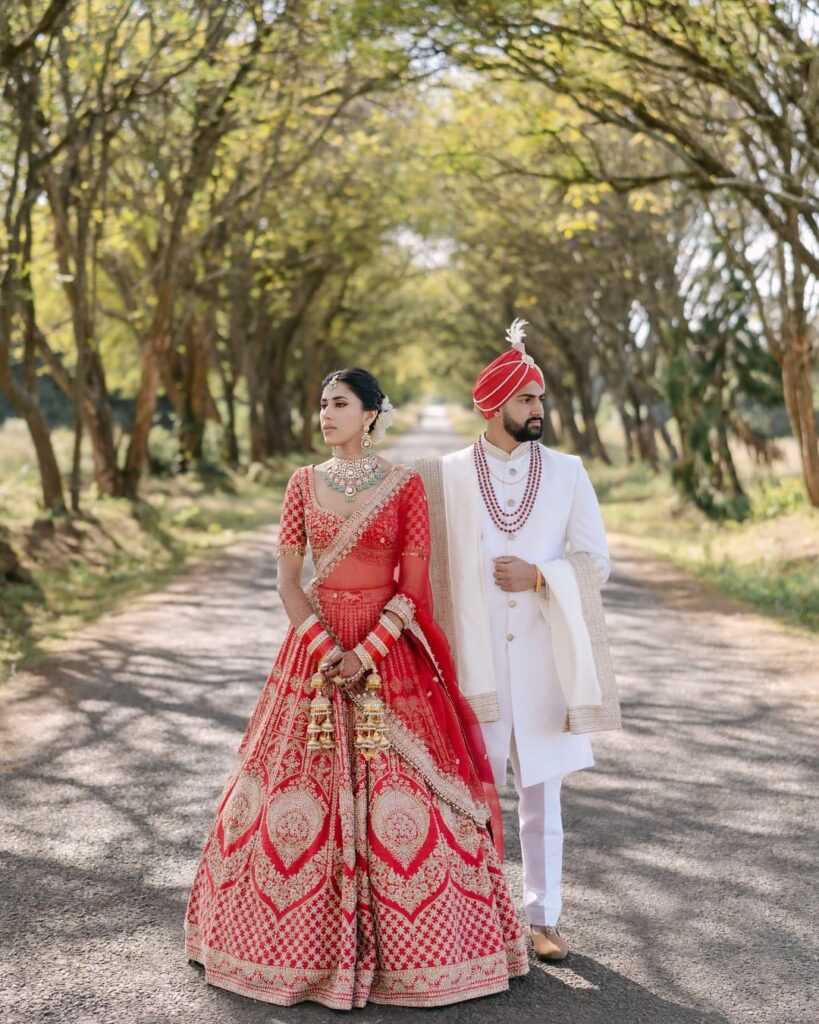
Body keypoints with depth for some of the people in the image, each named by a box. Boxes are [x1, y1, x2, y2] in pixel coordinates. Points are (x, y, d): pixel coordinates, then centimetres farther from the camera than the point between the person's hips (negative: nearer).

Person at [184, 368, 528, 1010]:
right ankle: (306, 936, 20)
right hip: (314, 645, 3)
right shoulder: (305, 483, 7)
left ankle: (403, 942, 12)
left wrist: (365, 655, -15)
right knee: (301, 787, 3)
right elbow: (287, 578, 3)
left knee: (396, 790, -4)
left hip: (389, 650, -2)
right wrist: (325, 647, -10)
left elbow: (413, 586, -5)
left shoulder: (406, 486, -1)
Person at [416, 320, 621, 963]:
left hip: (543, 658, 1)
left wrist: (539, 577, -14)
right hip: (473, 658, -1)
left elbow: (596, 561, 3)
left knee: (542, 793, 8)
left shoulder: (567, 473, 4)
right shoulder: (447, 476, 0)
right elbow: (427, 567, 2)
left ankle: (543, 918, 20)